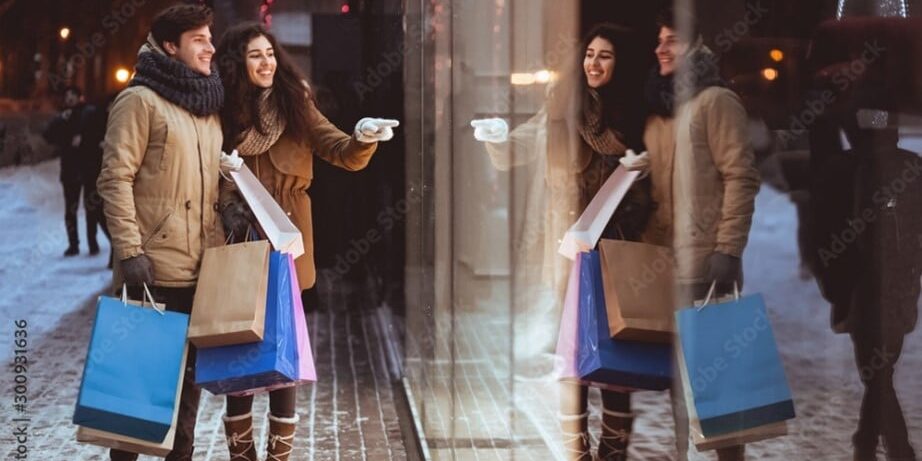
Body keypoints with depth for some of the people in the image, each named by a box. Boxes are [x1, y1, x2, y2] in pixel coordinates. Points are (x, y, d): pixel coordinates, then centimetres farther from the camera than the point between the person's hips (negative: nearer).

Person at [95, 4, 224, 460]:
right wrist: (130, 251, -19)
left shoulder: (208, 106, 17)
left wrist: (226, 241, 14)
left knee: (190, 369, 12)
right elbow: (115, 178, -12)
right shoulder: (141, 100, -7)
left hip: (204, 267, 7)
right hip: (157, 268, -7)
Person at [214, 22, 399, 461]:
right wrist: (227, 206, -16)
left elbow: (343, 154, -7)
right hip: (240, 247, 0)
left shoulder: (296, 107, 1)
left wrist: (364, 138, -28)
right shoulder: (223, 114, -1)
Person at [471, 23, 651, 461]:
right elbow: (525, 145, -11)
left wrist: (642, 168, -11)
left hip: (619, 242, 2)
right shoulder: (566, 103, 0)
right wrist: (499, 137, -31)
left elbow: (643, 185, 11)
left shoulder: (634, 112, 7)